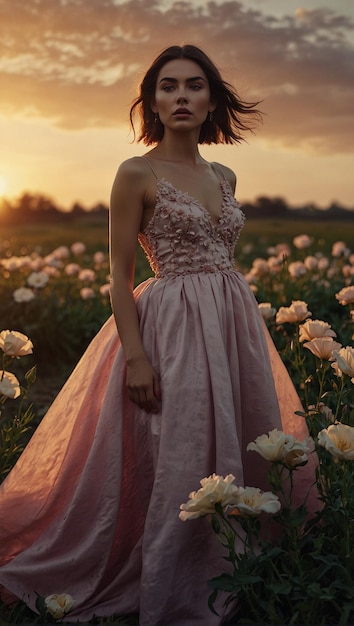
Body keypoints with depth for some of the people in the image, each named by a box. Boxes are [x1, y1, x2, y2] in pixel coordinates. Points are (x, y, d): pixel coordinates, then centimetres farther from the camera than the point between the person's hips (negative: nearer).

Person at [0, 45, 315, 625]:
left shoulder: (224, 177, 13)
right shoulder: (137, 174, -4)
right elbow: (120, 275, -7)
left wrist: (247, 329, 15)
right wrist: (136, 356, -15)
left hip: (237, 324, 7)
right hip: (175, 326, -6)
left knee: (244, 453, 9)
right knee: (184, 465, -4)